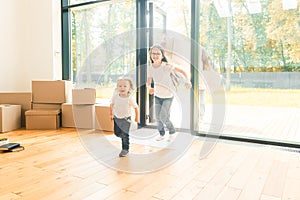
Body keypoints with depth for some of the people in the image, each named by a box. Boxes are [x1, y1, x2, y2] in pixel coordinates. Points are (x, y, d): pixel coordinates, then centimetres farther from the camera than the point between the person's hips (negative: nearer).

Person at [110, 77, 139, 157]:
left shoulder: (130, 98, -23)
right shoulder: (115, 96, -15)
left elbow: (136, 107, -9)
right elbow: (111, 105, 2)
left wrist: (137, 117, -1)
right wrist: (111, 114, 9)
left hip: (126, 118, -4)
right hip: (116, 117, 4)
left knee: (125, 134, -5)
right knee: (117, 133, 13)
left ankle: (125, 149, 10)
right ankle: (124, 137, 45)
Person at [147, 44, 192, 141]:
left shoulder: (166, 66, -23)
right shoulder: (150, 68, -10)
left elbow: (182, 71, -18)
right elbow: (148, 82, -5)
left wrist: (187, 80, -35)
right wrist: (149, 88, -28)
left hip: (168, 96, -4)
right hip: (157, 96, 4)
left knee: (163, 117, -5)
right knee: (158, 117, 9)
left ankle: (172, 131, 25)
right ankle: (161, 134, 34)